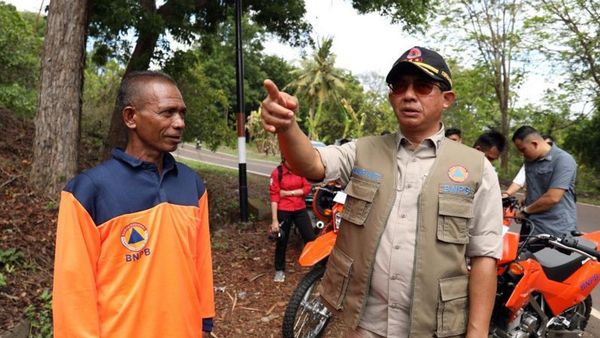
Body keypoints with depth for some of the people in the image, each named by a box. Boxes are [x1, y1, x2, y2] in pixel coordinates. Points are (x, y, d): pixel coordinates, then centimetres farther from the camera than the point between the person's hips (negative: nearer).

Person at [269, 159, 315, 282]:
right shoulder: (277, 172, -12)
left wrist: (288, 193, -16)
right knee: (282, 241, 10)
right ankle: (279, 270, 28)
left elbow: (307, 188, -5)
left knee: (310, 238, 4)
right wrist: (274, 220, -17)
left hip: (300, 209, 3)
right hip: (283, 211, -3)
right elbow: (274, 196, -14)